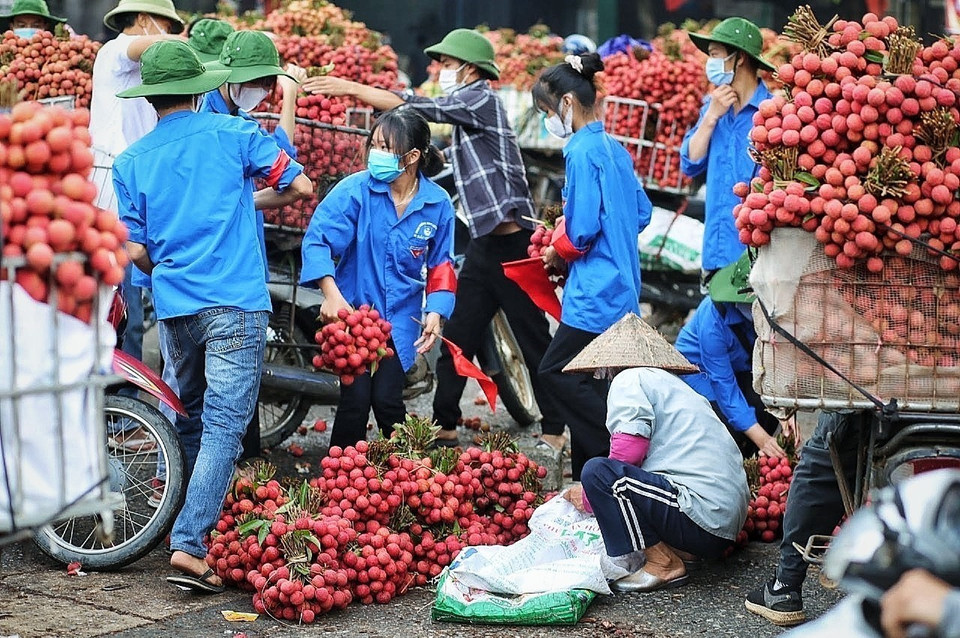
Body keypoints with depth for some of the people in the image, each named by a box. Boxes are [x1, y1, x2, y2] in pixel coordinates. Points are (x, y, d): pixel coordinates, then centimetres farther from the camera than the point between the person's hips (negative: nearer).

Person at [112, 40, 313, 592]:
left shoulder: (131, 161, 9)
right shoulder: (233, 133, 1)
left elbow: (136, 249, 9)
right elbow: (300, 187, 4)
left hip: (173, 309, 4)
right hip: (236, 304, -4)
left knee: (191, 420, 22)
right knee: (224, 427, -7)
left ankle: (203, 525, 33)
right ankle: (190, 546, -16)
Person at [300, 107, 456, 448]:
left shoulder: (438, 204, -4)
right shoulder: (356, 189, -13)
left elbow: (441, 264, 7)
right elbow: (317, 239, -15)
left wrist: (435, 312, -6)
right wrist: (331, 294, -27)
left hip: (400, 318, 1)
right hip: (353, 311, -1)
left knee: (387, 399, -7)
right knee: (356, 398, -10)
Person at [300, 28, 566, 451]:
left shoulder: (480, 99, -9)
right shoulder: (466, 111, 19)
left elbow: (414, 108, -17)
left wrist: (349, 88, -15)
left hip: (511, 242, -10)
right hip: (483, 243, 10)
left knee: (534, 341, -2)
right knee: (456, 338, 8)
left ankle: (555, 432, 5)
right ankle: (444, 427, 14)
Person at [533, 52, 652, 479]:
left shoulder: (582, 151, -14)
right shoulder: (615, 149, 13)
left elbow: (583, 230, -19)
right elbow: (642, 212, 19)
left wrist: (557, 252, 0)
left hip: (595, 288, -9)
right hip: (622, 284, 9)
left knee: (556, 371, -6)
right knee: (585, 379, 11)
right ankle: (587, 476, 15)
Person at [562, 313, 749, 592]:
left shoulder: (630, 379, -1)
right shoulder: (674, 384, 26)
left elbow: (626, 456, -12)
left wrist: (588, 498, 4)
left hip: (701, 514, -10)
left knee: (597, 472, -16)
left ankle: (663, 563, -8)